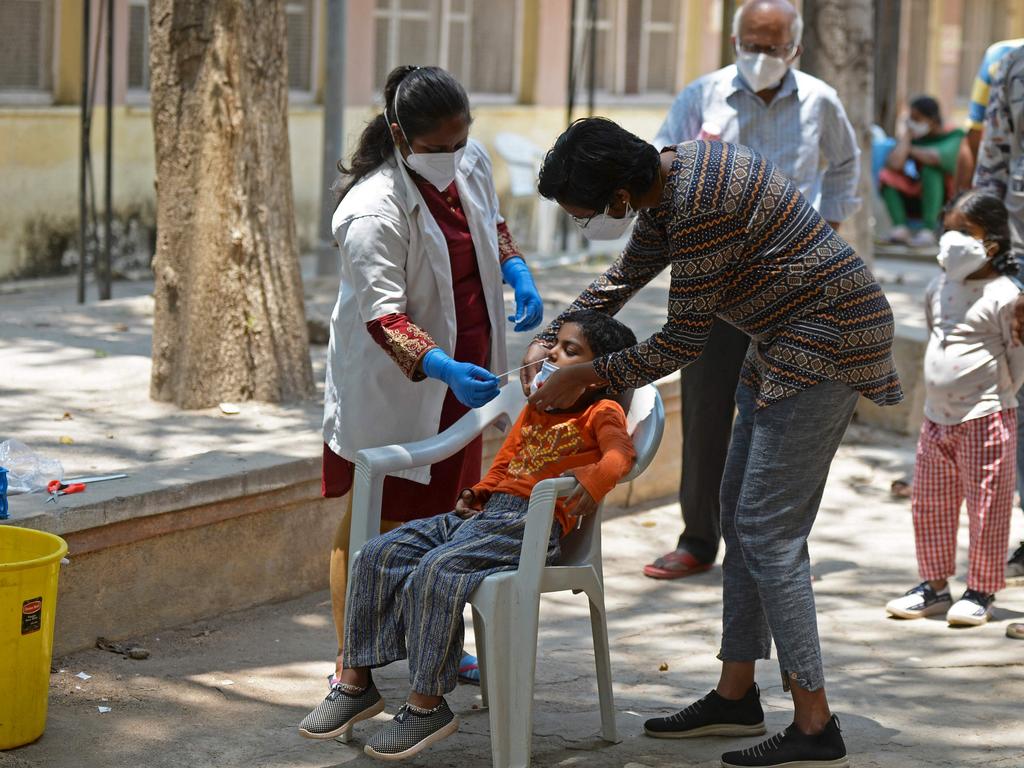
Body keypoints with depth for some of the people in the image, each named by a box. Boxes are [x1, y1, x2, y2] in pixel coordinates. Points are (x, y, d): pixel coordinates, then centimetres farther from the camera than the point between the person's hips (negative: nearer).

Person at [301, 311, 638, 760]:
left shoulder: (602, 412, 2)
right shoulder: (534, 409, 29)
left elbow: (620, 453, -18)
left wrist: (593, 479, -37)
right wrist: (477, 493, 16)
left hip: (531, 523, -9)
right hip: (484, 511, 9)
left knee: (433, 572, -29)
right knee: (379, 556, -5)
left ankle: (427, 705, -19)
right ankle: (357, 682, 0)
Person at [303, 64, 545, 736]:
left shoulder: (471, 163, -3)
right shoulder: (375, 211, -27)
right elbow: (383, 315, -32)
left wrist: (519, 274, -1)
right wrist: (443, 369, -46)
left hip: (462, 372, 7)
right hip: (391, 387, -7)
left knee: (443, 515, 18)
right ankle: (351, 671, 8)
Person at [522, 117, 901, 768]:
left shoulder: (700, 207, -26)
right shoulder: (666, 177, 5)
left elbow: (685, 339, -20)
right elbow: (624, 278, 21)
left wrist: (588, 376, -9)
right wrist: (549, 340, 15)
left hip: (828, 339, -10)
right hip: (788, 339, 10)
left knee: (768, 531, -11)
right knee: (741, 515, 14)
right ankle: (736, 696, 23)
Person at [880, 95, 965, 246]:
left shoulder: (954, 136, -9)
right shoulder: (913, 137, 2)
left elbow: (935, 157, -31)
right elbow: (894, 165, -14)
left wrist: (911, 150, -13)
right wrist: (903, 138, -11)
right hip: (913, 199, 4)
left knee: (930, 168, -31)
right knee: (887, 176, -18)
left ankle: (928, 230, -35)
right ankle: (901, 227, -33)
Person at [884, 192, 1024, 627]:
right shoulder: (938, 289, 10)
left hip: (986, 419, -7)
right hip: (937, 416, 7)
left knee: (986, 507, 0)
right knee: (929, 505, 12)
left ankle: (981, 591, 11)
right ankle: (934, 584, 25)